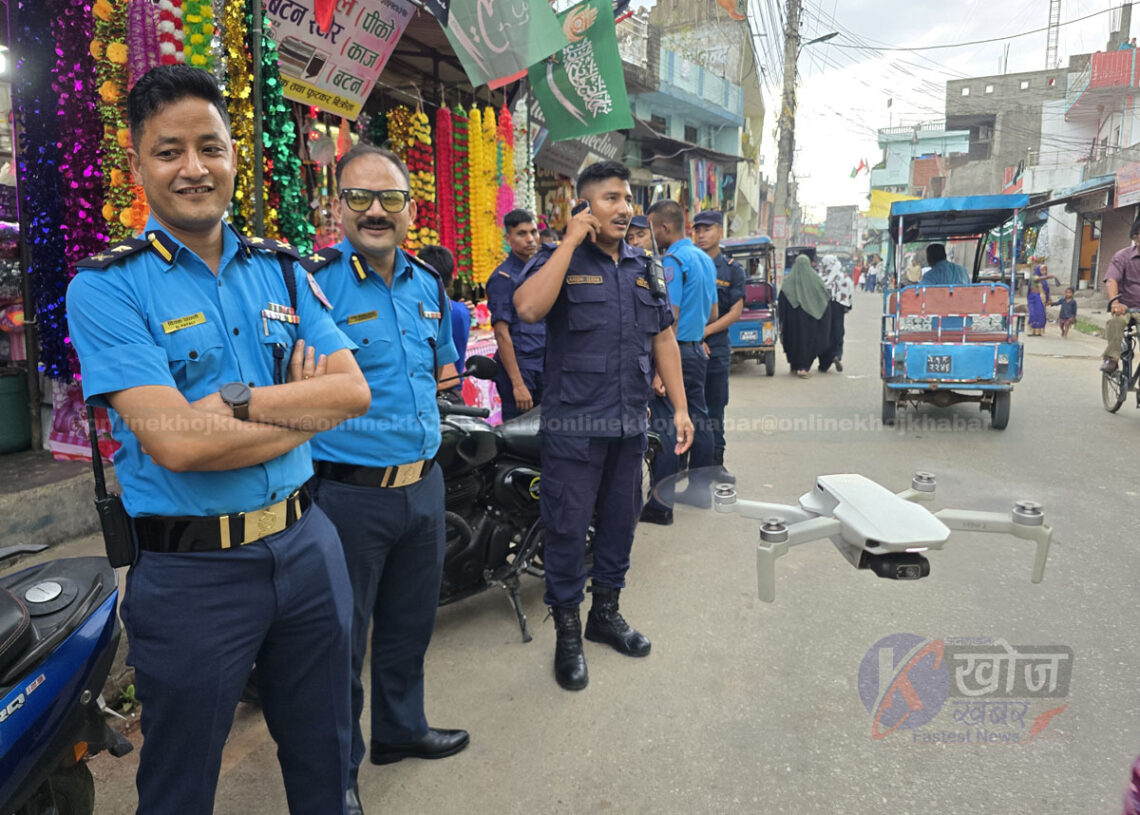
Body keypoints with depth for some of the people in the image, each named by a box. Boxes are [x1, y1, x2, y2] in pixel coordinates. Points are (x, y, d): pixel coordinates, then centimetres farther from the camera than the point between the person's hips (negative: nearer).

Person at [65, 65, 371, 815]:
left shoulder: (282, 269, 5)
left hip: (306, 545, 4)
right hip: (191, 573, -4)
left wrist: (240, 399, -17)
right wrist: (300, 406, -12)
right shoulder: (107, 286, -9)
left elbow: (354, 390, -6)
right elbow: (174, 440, -21)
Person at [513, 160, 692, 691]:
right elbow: (529, 307, -27)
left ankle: (606, 613, 36)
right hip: (574, 424, -6)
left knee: (620, 521, 16)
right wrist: (571, 240, -21)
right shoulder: (560, 259, -6)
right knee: (568, 528, 2)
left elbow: (664, 337, 13)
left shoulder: (643, 266, 12)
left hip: (629, 423, 6)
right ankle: (567, 632, 19)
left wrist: (680, 407, 8)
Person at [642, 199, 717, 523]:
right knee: (698, 420, 14)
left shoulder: (673, 261, -14)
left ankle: (660, 505, -2)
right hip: (697, 350, 9)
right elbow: (713, 313, 20)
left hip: (676, 351, -9)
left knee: (666, 426, -6)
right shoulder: (704, 259, 14)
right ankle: (700, 489, 25)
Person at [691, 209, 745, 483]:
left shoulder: (732, 270, 6)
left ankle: (716, 463, 14)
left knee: (715, 407, 6)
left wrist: (705, 332, -11)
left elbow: (735, 312, 0)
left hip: (717, 348, 1)